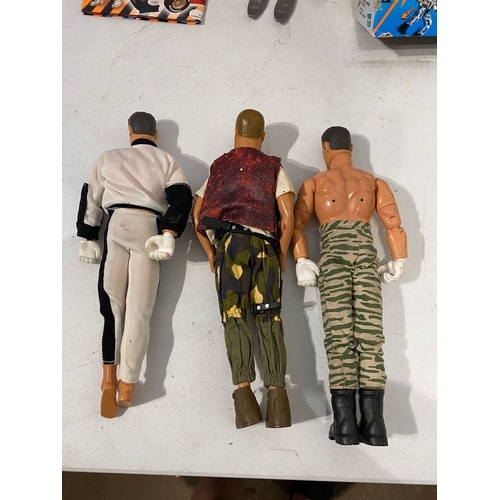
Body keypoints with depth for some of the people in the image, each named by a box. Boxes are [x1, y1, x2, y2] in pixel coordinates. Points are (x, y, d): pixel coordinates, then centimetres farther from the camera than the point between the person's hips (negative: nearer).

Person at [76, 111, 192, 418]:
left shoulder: (109, 158, 21)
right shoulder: (167, 160, 17)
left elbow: (90, 199, 18)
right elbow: (182, 198, 0)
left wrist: (88, 240, 20)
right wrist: (168, 236, -7)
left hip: (115, 225, 1)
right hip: (149, 227, -1)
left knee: (111, 302, 4)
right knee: (139, 310, 0)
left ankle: (109, 376, -6)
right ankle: (128, 385, -1)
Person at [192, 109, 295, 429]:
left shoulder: (219, 167, 20)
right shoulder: (275, 168, 14)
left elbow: (197, 214, 14)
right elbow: (288, 217, 2)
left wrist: (210, 253, 16)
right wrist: (282, 255, 11)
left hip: (229, 242, 0)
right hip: (265, 246, 0)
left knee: (234, 316, -3)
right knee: (269, 318, -2)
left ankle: (244, 390, -16)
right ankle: (276, 390, -14)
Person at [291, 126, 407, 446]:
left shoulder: (314, 183, 18)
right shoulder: (374, 182, 22)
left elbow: (297, 223, 7)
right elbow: (394, 223, 12)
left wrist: (302, 262, 3)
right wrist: (398, 262, 16)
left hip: (332, 257, -1)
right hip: (366, 256, 1)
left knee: (339, 335, -7)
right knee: (370, 335, -4)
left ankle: (345, 423, -12)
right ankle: (373, 423, -10)